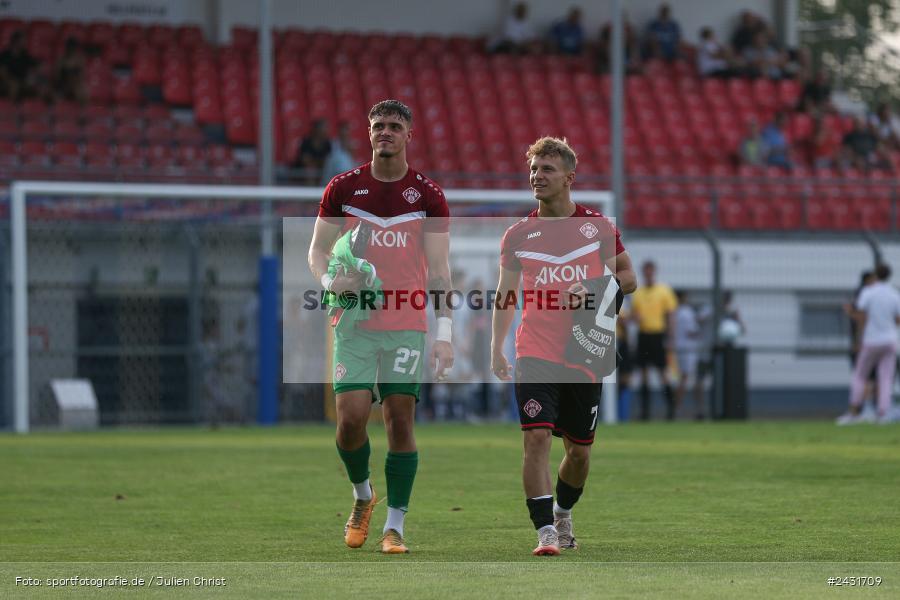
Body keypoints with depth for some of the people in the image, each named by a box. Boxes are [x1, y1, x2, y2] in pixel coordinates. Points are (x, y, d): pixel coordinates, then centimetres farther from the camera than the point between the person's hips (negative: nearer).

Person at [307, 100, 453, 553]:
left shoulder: (428, 195, 1)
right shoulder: (343, 188, 4)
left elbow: (438, 269, -2)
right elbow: (318, 248, 9)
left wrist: (443, 333, -10)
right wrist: (328, 280, -14)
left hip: (408, 328, -1)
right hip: (355, 324, 1)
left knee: (400, 422, -4)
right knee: (350, 418, -9)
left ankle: (394, 527, 4)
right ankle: (362, 495, 20)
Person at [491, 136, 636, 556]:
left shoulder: (598, 226, 2)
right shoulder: (518, 234, 4)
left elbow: (628, 277, 10)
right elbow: (505, 295, 11)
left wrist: (596, 292, -11)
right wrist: (497, 348, 1)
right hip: (535, 355, -1)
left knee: (579, 449, 10)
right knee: (537, 437, -18)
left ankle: (563, 514, 37)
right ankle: (545, 532, -18)